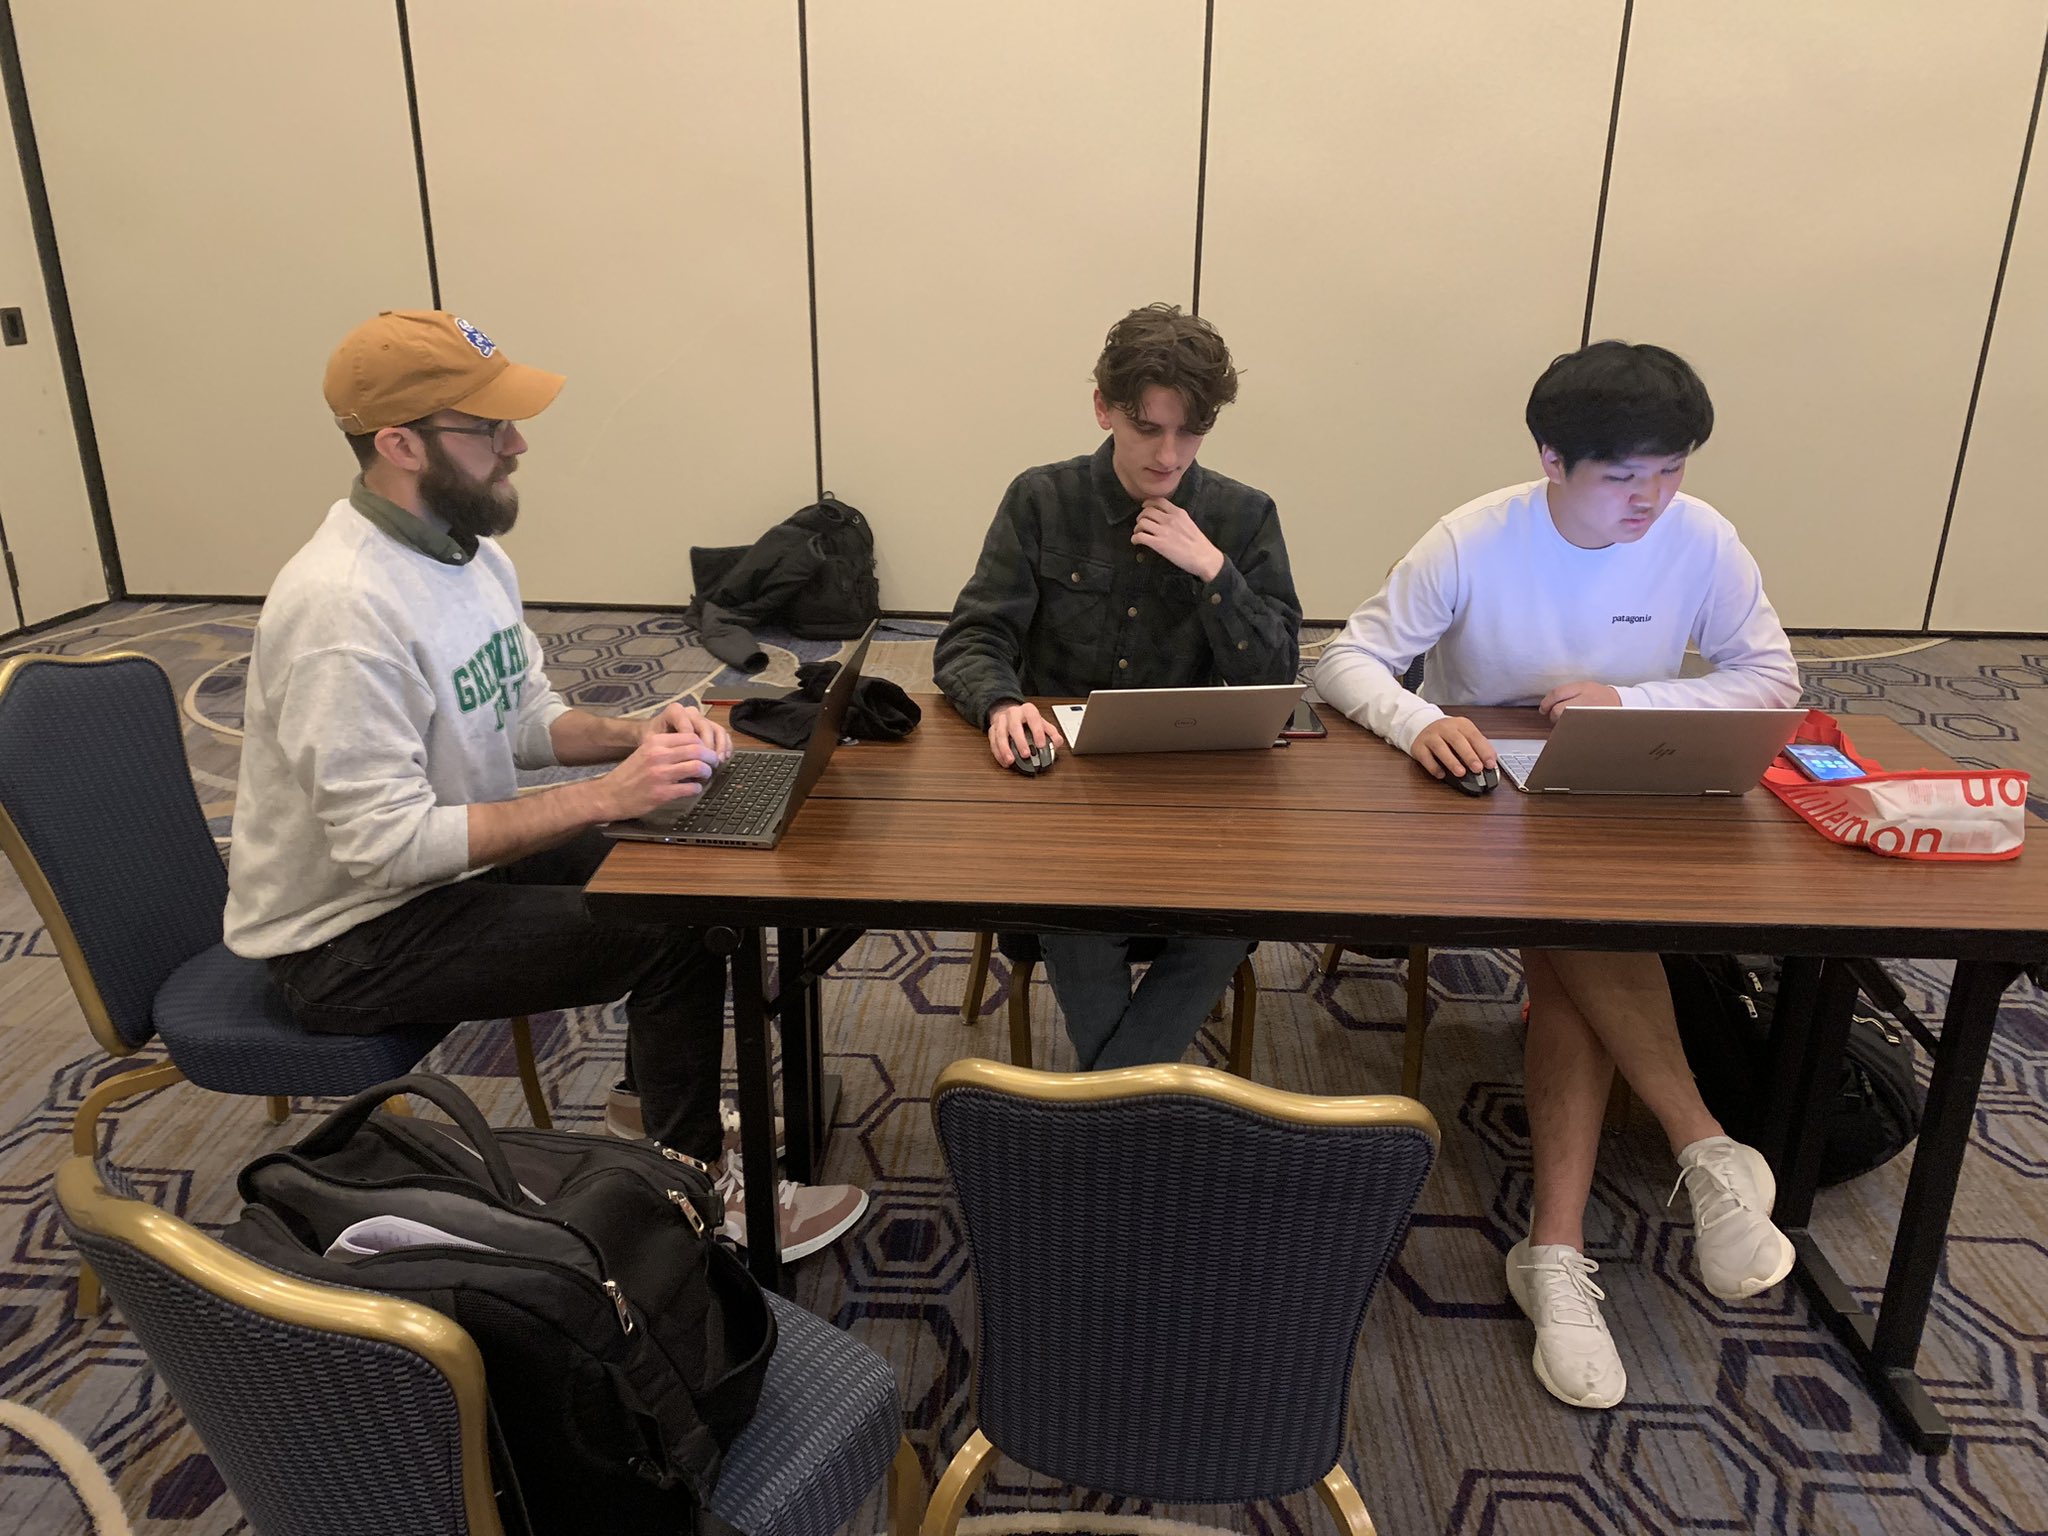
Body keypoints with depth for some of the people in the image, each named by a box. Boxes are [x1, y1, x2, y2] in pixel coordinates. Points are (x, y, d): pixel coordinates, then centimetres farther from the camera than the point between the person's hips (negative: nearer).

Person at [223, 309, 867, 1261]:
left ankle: (675, 1103, 23)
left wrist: (634, 736, -10)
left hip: (452, 857, 9)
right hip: (352, 935, -9)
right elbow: (383, 844, -30)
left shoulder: (467, 548, 1)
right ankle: (697, 1184, 2)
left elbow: (525, 718, 10)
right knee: (676, 935, -20)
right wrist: (602, 797, -31)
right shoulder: (343, 608, -29)